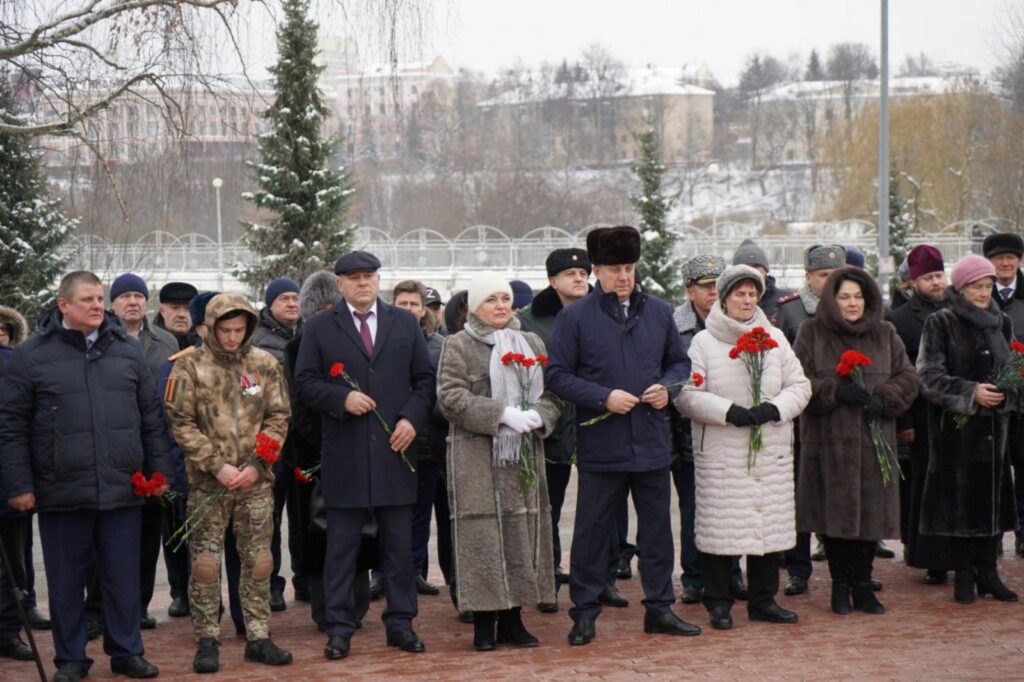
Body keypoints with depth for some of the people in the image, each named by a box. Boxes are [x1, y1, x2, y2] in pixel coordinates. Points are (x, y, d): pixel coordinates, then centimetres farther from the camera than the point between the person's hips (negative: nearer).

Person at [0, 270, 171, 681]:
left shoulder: (127, 351, 9)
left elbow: (151, 417, 13)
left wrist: (159, 471, 10)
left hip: (122, 490, 2)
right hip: (61, 493, -2)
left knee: (124, 578, 9)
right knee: (66, 581, 7)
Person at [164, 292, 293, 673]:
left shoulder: (265, 365, 4)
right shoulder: (190, 367, -3)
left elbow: (278, 418, 4)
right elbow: (180, 423, -5)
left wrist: (256, 464, -7)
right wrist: (217, 466, -11)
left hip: (256, 482, 2)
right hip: (207, 483, -2)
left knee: (259, 562, 6)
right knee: (205, 563, 0)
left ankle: (258, 638, 15)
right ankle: (207, 642, 10)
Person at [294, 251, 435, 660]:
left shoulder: (405, 324, 11)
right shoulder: (320, 329, 5)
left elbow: (424, 379, 11)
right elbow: (304, 383, 1)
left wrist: (412, 418, -5)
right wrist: (341, 399, -15)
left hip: (394, 447, 2)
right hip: (344, 454, -2)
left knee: (399, 544, 6)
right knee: (342, 545, 2)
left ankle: (400, 622, 14)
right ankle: (340, 627, 7)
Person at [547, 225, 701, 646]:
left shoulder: (658, 312, 8)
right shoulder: (575, 317, -4)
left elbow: (680, 362, 17)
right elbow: (557, 376, -5)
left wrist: (667, 387, -4)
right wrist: (604, 397, -16)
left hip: (651, 443, 4)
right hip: (600, 447, -4)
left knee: (657, 528, 11)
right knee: (591, 531, 3)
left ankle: (659, 609, 21)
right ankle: (585, 613, 13)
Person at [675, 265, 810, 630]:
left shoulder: (775, 338, 11)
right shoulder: (704, 342, -1)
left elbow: (799, 386, 10)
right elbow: (686, 395, -7)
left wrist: (774, 408, -9)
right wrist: (729, 412, -17)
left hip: (772, 453, 4)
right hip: (720, 452, -4)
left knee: (769, 524, 6)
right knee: (720, 526, -3)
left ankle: (763, 599, 18)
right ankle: (718, 601, 9)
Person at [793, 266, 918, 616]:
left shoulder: (884, 334, 12)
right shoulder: (812, 333, 3)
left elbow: (907, 377, 9)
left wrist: (884, 400, -9)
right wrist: (836, 391, -17)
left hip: (874, 440, 3)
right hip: (829, 442, -2)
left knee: (871, 511, 3)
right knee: (835, 512, 0)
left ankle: (863, 584, 13)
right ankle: (840, 585, 11)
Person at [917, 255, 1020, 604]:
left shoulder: (1002, 323, 13)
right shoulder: (940, 324, -3)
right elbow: (928, 376, -9)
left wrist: (1006, 392, -5)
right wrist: (970, 392, -19)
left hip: (993, 424, 5)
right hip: (955, 427, -4)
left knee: (993, 494, 5)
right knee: (960, 496, -2)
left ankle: (987, 571, 13)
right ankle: (963, 574, 7)